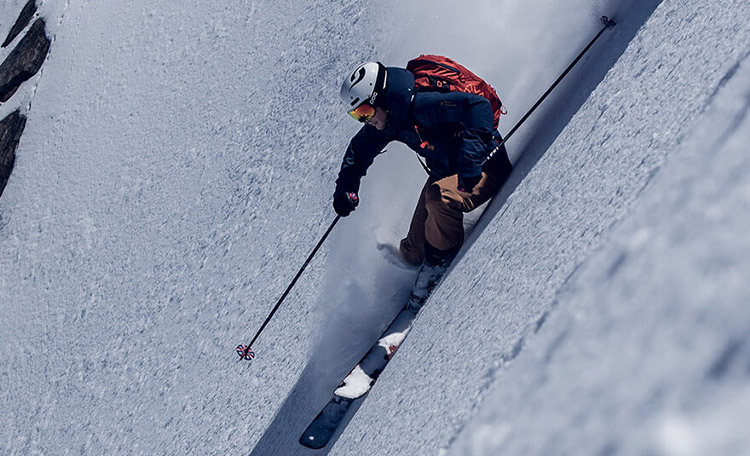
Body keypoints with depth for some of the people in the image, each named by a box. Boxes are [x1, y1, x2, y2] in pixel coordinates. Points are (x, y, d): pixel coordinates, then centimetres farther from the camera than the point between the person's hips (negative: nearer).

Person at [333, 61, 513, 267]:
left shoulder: (421, 105, -31)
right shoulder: (385, 124, -5)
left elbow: (478, 105, -40)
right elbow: (359, 150, 15)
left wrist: (470, 159, -47)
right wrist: (346, 188, 3)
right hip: (443, 174, 8)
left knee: (438, 196, -39)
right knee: (412, 254, 6)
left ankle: (447, 259, -15)